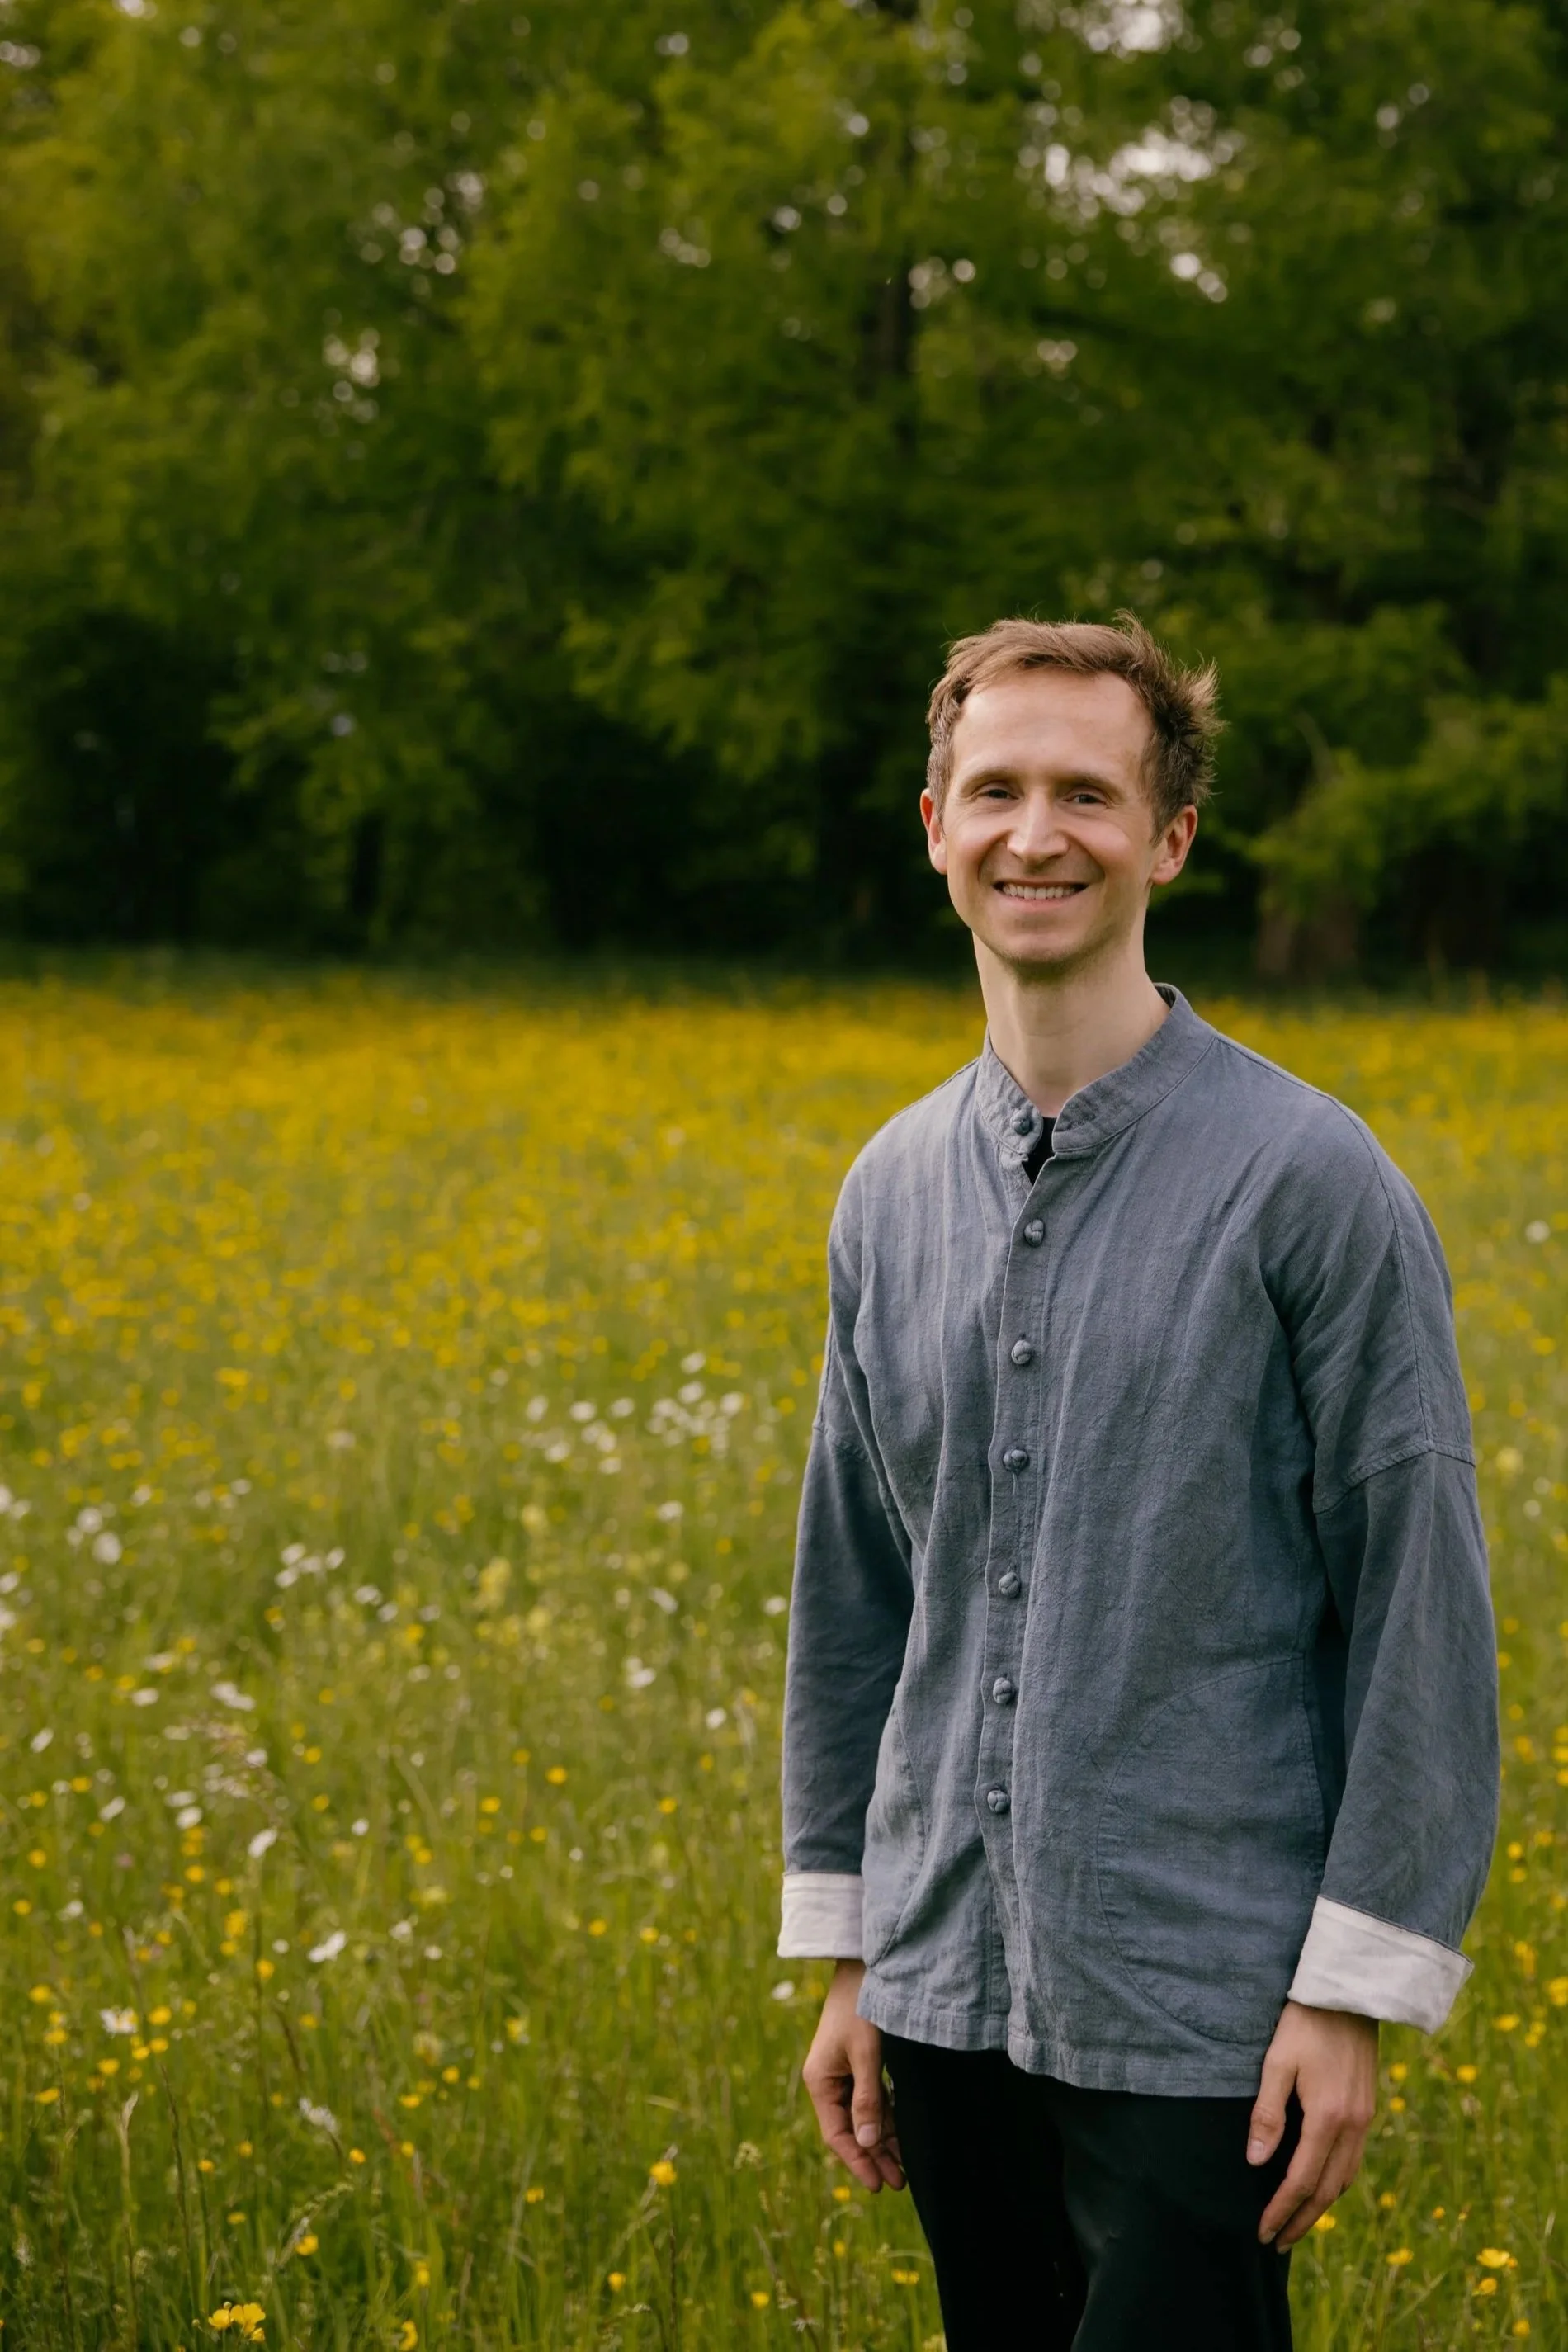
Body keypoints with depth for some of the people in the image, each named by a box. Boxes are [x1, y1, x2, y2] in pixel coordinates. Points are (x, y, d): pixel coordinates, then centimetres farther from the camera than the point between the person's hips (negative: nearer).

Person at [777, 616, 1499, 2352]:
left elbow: (1422, 1606, -9)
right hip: (956, 1996, 6)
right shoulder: (893, 1191, 8)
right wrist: (842, 1956, 14)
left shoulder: (1306, 1181, -9)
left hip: (1197, 2011, -5)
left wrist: (1354, 1995, -12)